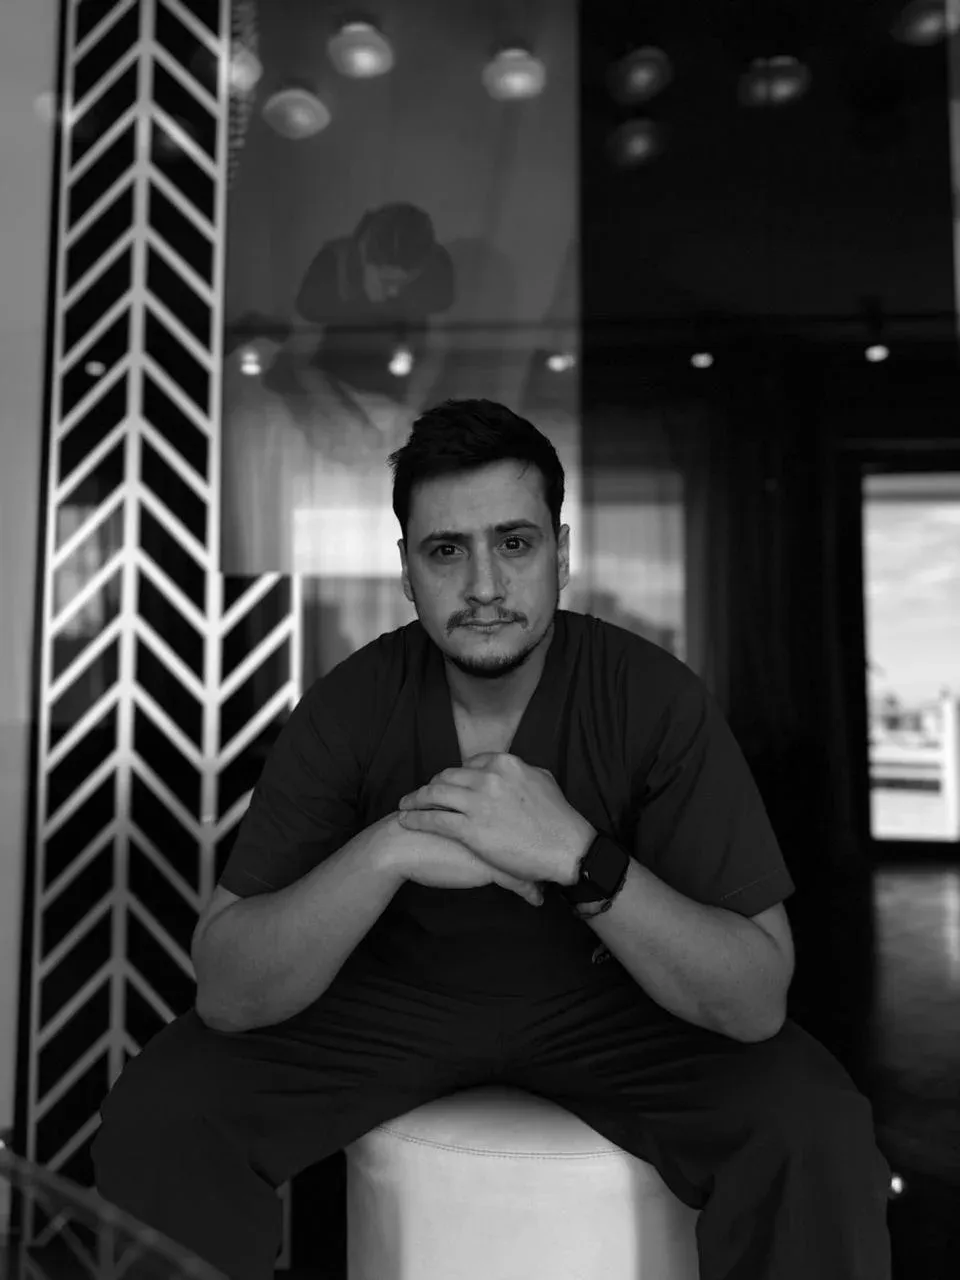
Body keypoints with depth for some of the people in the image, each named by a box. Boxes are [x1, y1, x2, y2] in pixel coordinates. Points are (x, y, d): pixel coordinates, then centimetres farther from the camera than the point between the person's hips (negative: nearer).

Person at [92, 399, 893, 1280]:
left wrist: (577, 856, -38)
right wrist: (389, 850, -36)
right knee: (156, 1116, -17)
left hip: (609, 997, 0)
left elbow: (758, 1000, -22)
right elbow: (225, 993, -20)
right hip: (391, 994, 1)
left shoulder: (656, 696, -20)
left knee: (817, 1134, -25)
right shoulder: (349, 707, -17)